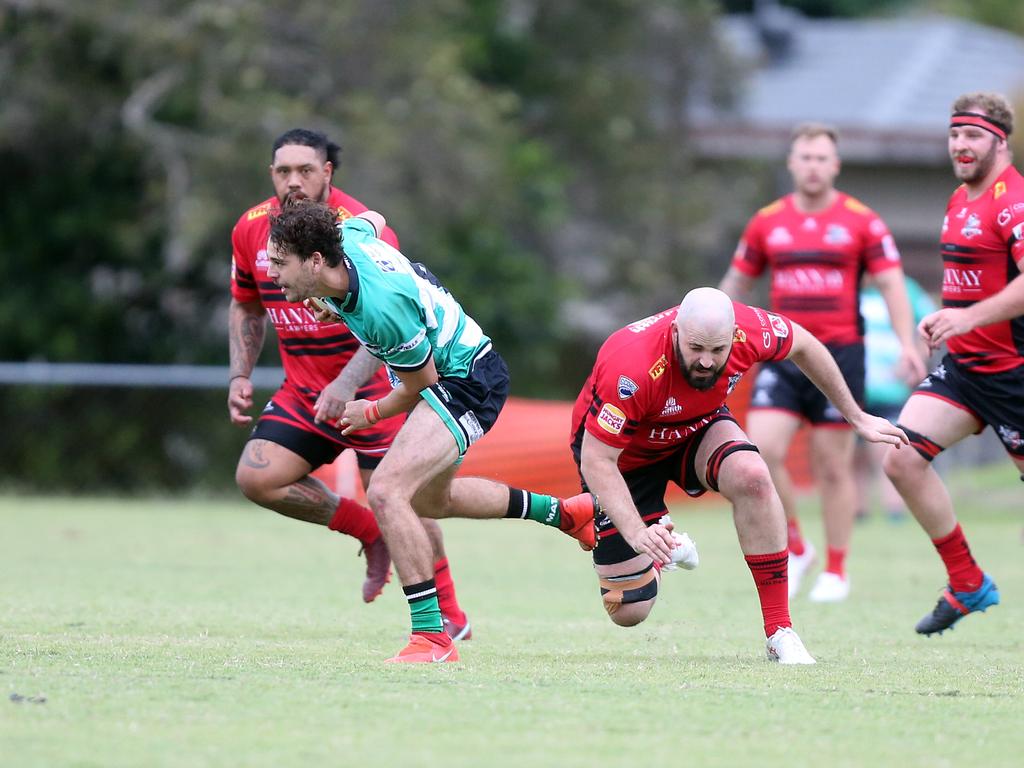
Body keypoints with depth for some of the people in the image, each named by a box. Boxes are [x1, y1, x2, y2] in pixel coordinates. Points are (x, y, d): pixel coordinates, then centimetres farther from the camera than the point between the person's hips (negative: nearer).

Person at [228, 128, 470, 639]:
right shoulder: (251, 231, -1)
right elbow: (246, 307, 17)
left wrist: (347, 384, -37)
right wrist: (240, 376, 5)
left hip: (373, 386, -6)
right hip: (303, 389, 6)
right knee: (256, 477, -11)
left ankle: (450, 615, 10)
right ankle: (368, 533, 8)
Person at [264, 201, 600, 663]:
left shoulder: (382, 307, -35)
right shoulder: (345, 240, -12)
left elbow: (421, 384, -20)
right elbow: (372, 221, 15)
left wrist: (375, 412, -1)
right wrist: (333, 299, 12)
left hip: (468, 381, -10)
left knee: (386, 492, -26)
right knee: (430, 500, 29)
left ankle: (431, 636, -24)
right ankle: (566, 513, 44)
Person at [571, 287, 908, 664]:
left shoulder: (748, 329, -28)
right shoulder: (633, 367, -41)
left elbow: (802, 345, -4)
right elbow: (596, 460, -35)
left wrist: (856, 417, 3)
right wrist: (636, 533, -47)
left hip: (697, 427, 3)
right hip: (627, 452, -3)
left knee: (752, 477, -33)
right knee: (628, 611, -7)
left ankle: (780, 632, -22)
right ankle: (660, 539, 31)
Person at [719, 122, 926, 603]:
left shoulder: (862, 221, -1)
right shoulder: (767, 221, 8)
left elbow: (891, 284, -1)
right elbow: (736, 282, 17)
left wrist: (907, 345, -12)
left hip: (839, 355, -2)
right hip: (782, 355, 2)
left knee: (832, 466, 0)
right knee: (763, 450, -14)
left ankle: (835, 570, 14)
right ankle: (795, 549, 6)